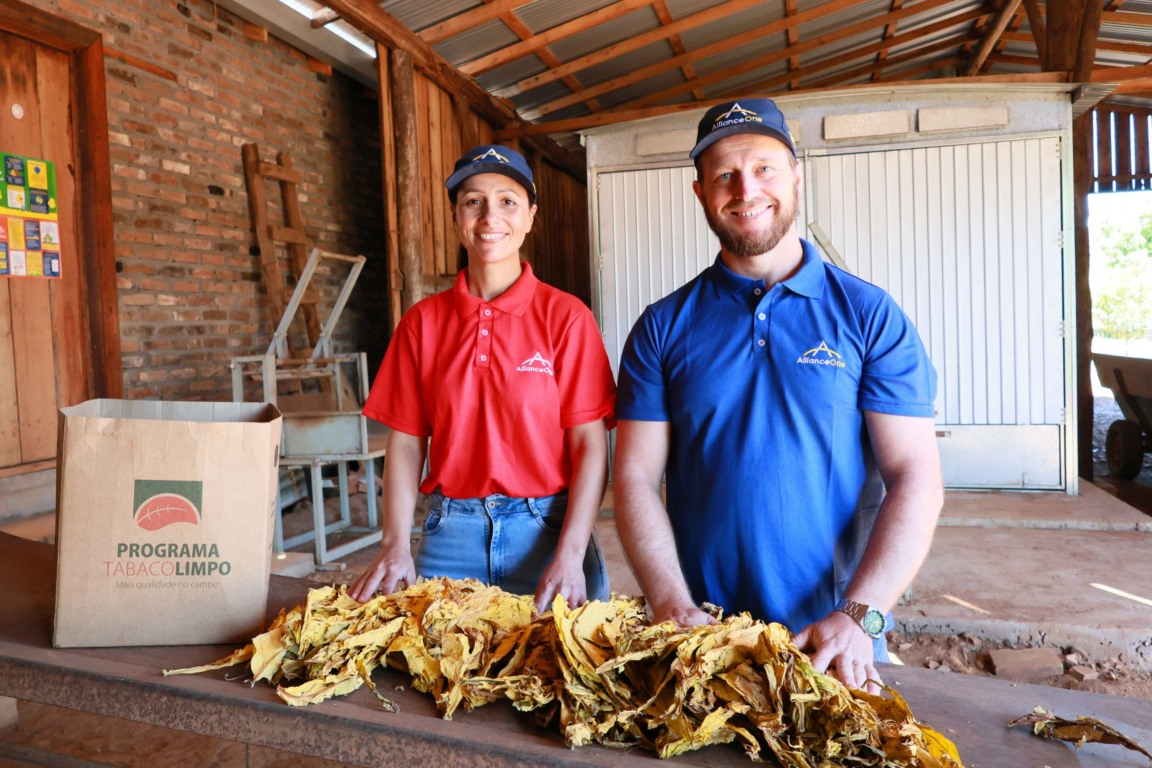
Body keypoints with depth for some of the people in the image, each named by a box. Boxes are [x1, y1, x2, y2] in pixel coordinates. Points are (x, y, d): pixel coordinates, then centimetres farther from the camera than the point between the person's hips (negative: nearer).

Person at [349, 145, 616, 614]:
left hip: (545, 530, -2)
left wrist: (569, 556, -19)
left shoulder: (564, 316, -5)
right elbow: (406, 441, 4)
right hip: (451, 533, 3)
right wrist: (396, 546, -9)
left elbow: (590, 445, -8)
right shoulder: (423, 322, 5)